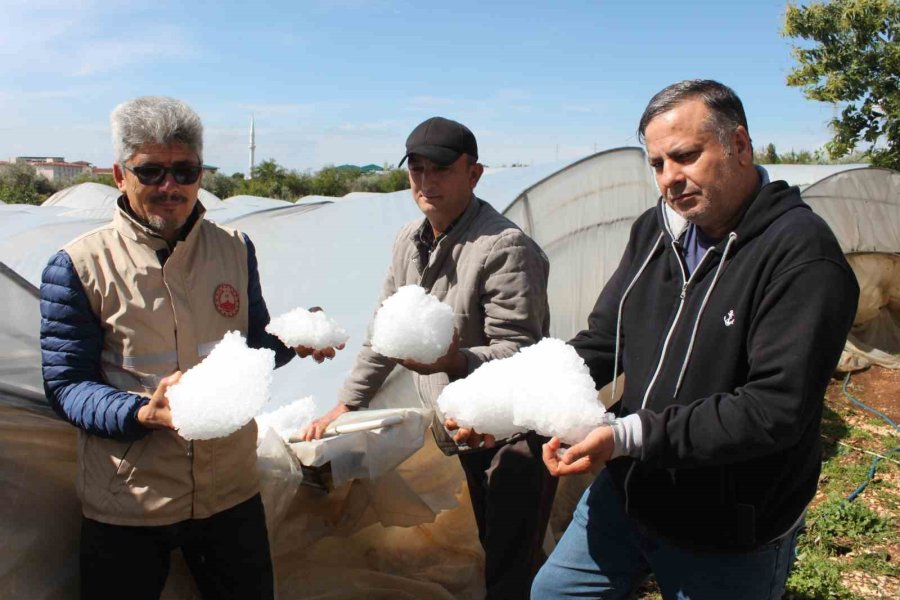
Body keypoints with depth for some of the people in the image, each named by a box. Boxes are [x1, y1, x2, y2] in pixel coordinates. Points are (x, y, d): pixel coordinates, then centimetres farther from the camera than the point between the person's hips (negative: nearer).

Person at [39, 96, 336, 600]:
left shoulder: (236, 249, 1)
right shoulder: (78, 266, -10)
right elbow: (66, 384, -8)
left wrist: (293, 340, -10)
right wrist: (144, 412, -25)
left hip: (232, 494, 3)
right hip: (127, 506, -3)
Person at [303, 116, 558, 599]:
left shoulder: (505, 248, -22)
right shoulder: (409, 241, 5)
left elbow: (519, 353, -23)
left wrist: (454, 361, -41)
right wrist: (346, 404, 13)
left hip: (514, 433, -8)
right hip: (465, 431, 8)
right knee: (495, 552, 23)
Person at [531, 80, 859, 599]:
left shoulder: (802, 254, -22)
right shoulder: (656, 229, 0)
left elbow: (777, 408, -28)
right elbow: (602, 342, 5)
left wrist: (629, 436, -31)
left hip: (730, 541, -6)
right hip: (626, 495, 6)